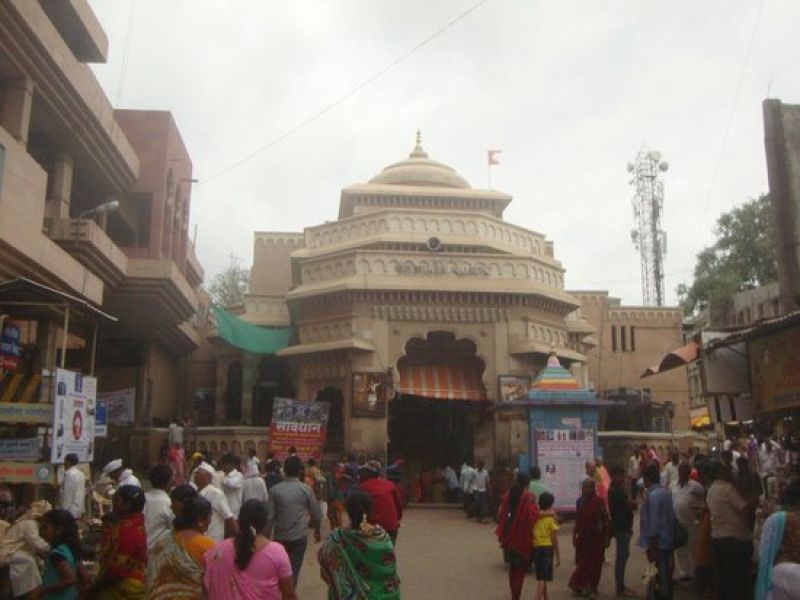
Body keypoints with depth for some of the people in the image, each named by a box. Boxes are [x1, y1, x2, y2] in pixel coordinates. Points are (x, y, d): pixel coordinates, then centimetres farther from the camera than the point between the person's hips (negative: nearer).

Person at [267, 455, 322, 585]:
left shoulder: (275, 489, -7)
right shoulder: (306, 489, -7)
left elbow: (270, 515, -6)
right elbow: (316, 514, -1)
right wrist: (317, 530, 17)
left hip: (280, 536, 2)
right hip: (299, 536, -1)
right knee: (294, 569, 6)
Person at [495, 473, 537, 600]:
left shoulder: (507, 495, 3)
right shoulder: (529, 497, -11)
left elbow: (501, 514, 3)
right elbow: (533, 514, -25)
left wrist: (501, 534, 9)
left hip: (509, 536, 5)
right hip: (522, 537, -5)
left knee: (512, 566, 21)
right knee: (521, 567, 7)